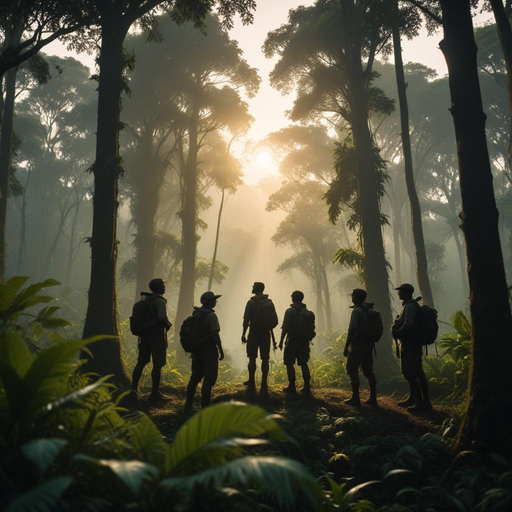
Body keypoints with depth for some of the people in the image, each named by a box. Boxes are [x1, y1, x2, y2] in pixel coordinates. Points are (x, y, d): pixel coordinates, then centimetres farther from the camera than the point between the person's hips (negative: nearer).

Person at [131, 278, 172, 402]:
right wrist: (168, 325, -7)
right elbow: (162, 318, -26)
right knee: (158, 364, -2)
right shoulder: (160, 301, -13)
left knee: (141, 362, 10)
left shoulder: (146, 300, 13)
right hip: (157, 335, -8)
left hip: (145, 335, 8)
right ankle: (155, 392, 1)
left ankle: (134, 389, 11)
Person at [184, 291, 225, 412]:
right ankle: (204, 407, 2)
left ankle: (188, 405, 18)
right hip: (209, 350, -7)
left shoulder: (195, 313, 8)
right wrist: (221, 350, -13)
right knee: (208, 379, 0)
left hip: (197, 349, 7)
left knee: (195, 377, 15)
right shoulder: (211, 315, -14)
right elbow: (215, 334, -21)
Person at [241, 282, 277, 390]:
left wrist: (243, 334, -3)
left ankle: (251, 381, 10)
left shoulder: (251, 302, -6)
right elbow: (275, 321, 4)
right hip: (266, 334, 3)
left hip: (254, 333, -3)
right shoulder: (269, 302, 5)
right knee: (265, 359, 5)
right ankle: (264, 383, 6)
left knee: (252, 358, 6)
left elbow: (246, 320, -9)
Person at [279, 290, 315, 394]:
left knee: (289, 363, 3)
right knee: (303, 363, 12)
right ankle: (306, 386, 11)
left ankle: (292, 386, 2)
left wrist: (281, 340, -7)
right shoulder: (308, 312, 8)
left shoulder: (290, 311, -9)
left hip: (292, 341, -5)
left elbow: (285, 328, -13)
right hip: (304, 342, 6)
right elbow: (311, 328, 11)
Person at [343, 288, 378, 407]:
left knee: (352, 371, -1)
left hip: (357, 345, -8)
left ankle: (355, 398, -2)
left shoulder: (357, 310, -14)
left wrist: (346, 347, -15)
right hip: (368, 345, 8)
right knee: (368, 371, 10)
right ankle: (373, 398, 11)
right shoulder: (369, 309, 12)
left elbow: (352, 329, -18)